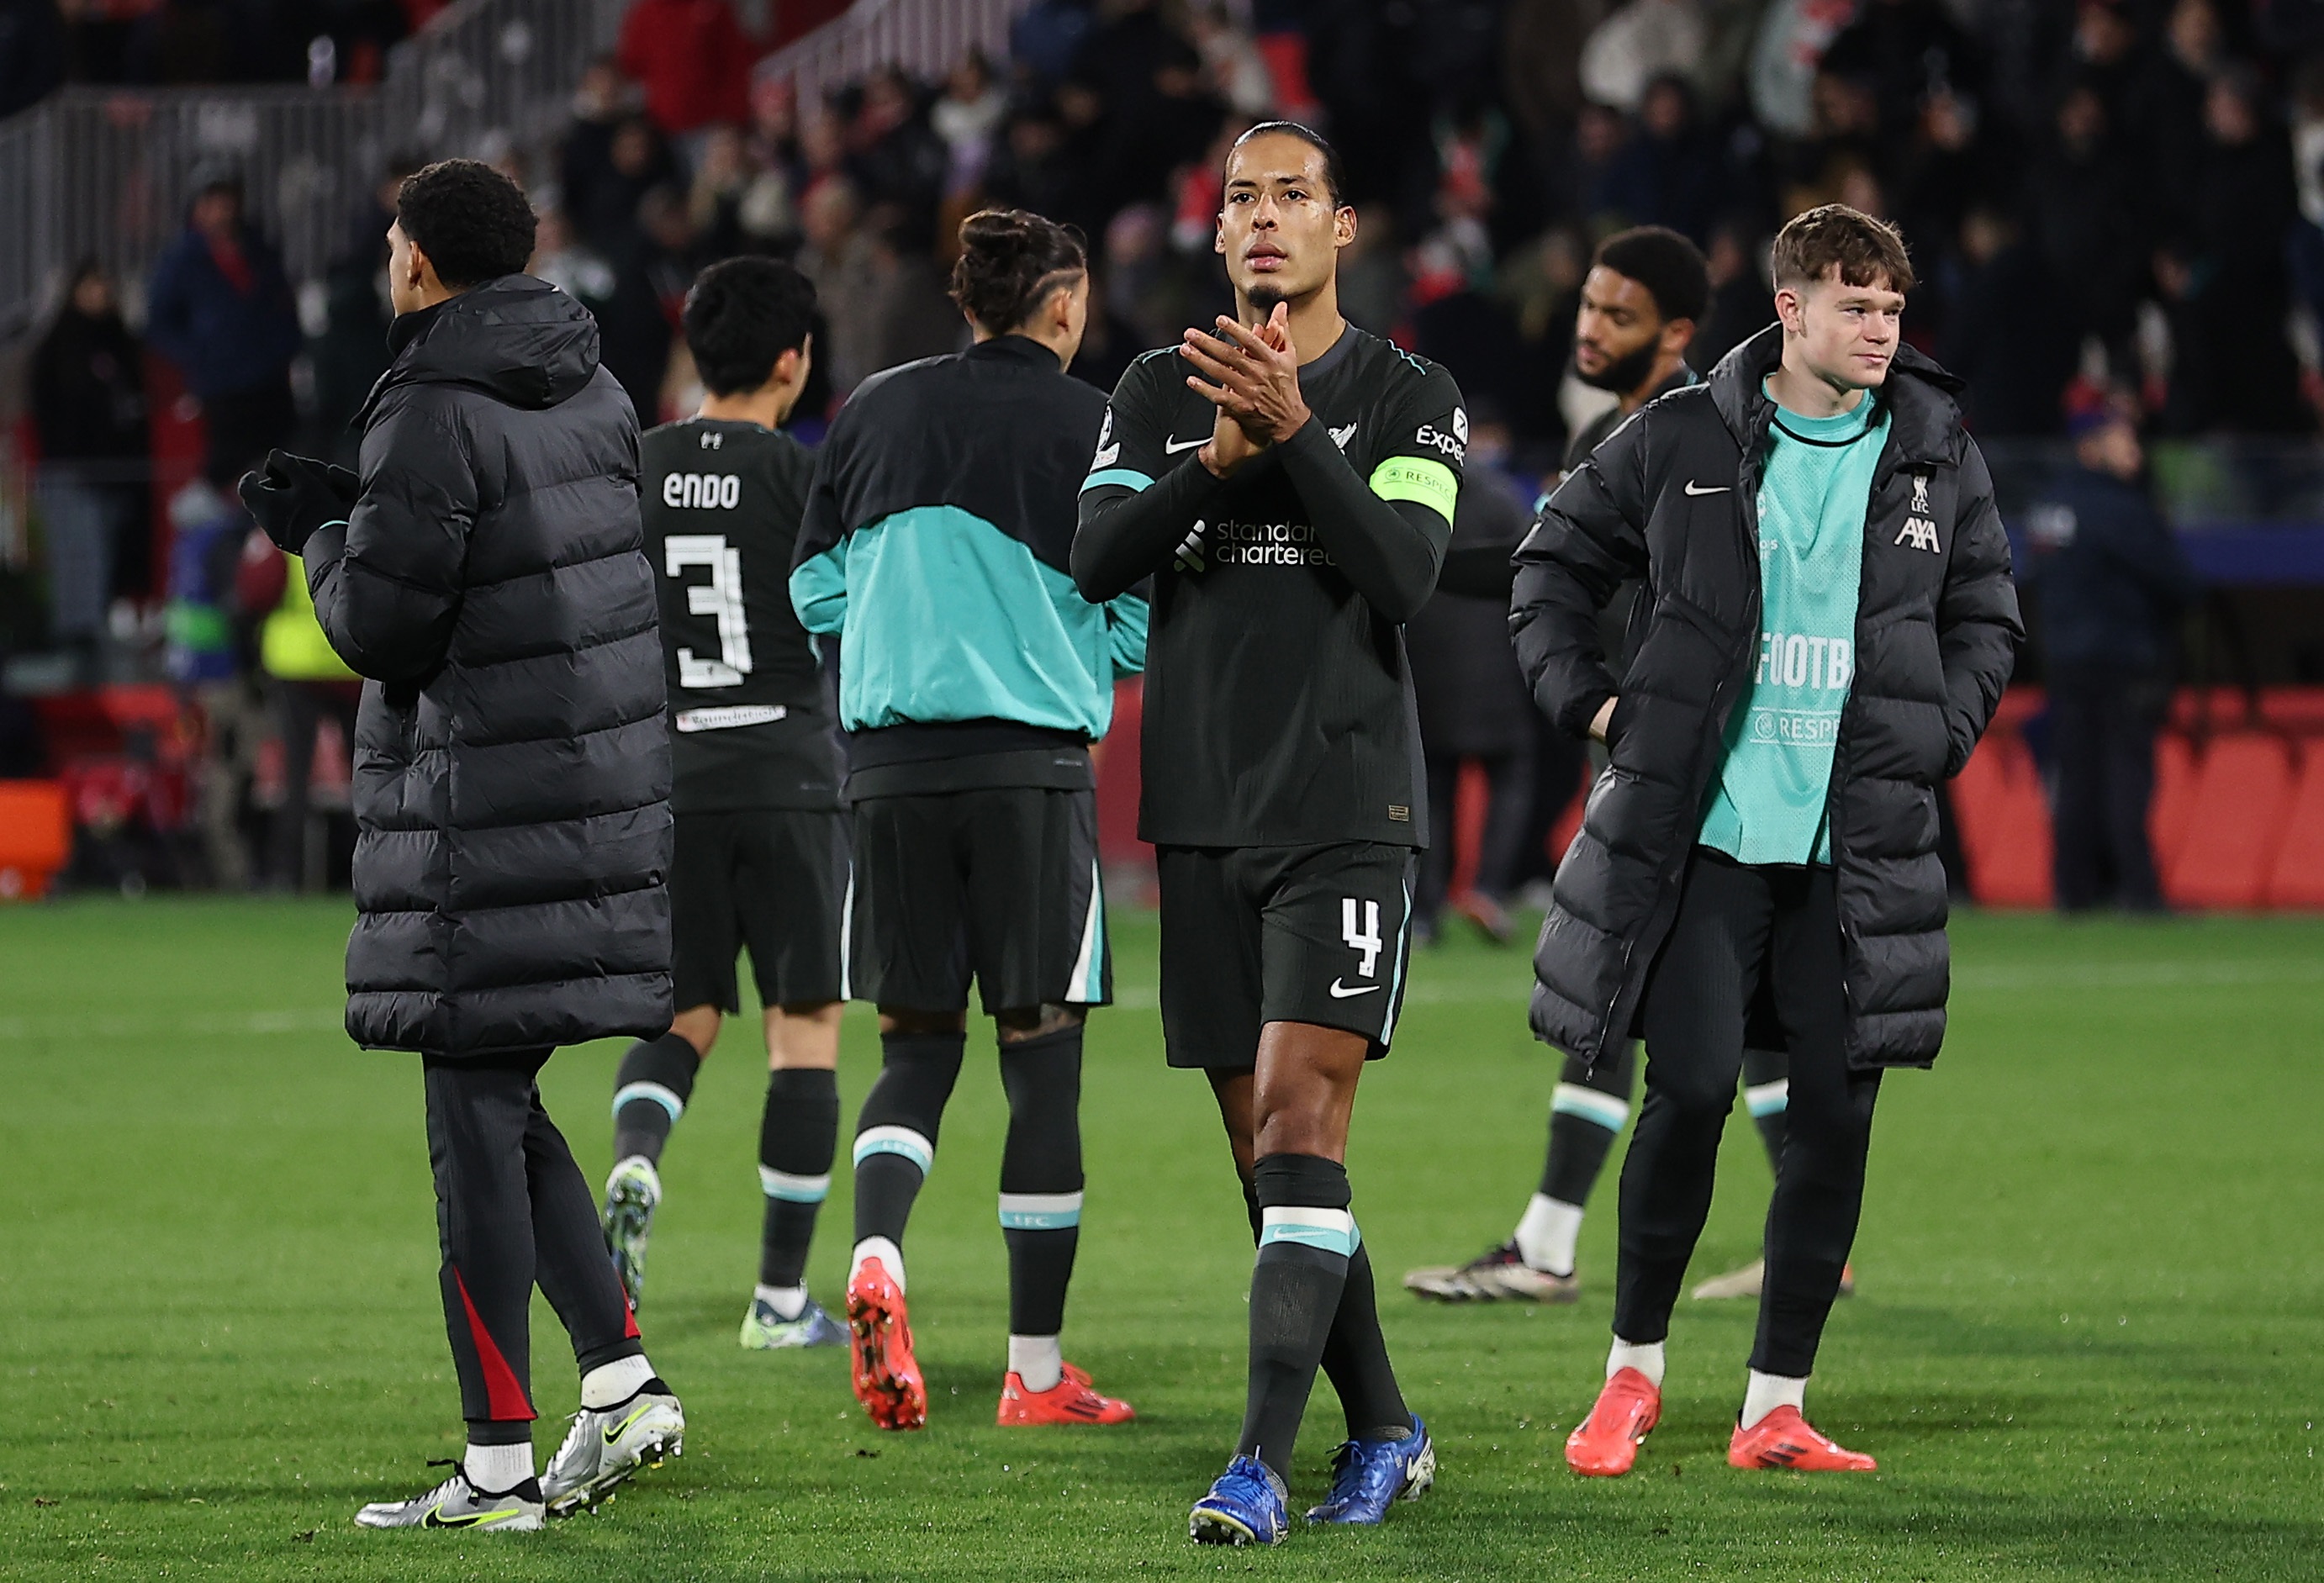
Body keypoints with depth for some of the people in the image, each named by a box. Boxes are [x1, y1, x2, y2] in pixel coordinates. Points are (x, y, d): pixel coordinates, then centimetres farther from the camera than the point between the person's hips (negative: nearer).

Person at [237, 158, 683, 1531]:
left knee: (477, 1116, -3)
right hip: (603, 788, 8)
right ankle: (623, 1382, 11)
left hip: (487, 819, -8)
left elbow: (382, 627, -15)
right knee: (507, 1109, 18)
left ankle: (500, 1465, -1)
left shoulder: (438, 415, -15)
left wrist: (323, 538, 6)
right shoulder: (594, 393, 11)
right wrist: (356, 510, 19)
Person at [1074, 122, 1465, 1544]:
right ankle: (1384, 1432, 19)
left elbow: (1406, 576, -12)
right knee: (1262, 1142, 5)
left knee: (1300, 1113, -16)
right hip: (1205, 812, 4)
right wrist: (1218, 460, -16)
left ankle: (1264, 1464, -21)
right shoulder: (1162, 393, 12)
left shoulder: (1409, 399, 2)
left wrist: (1294, 429, -22)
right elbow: (1097, 561, -2)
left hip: (1347, 808, -4)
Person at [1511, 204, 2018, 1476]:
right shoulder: (1685, 441, 0)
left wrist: (1933, 740, 6)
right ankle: (1633, 1368, 10)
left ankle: (1775, 1408, 8)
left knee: (1836, 1116, -1)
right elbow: (1554, 559, 13)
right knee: (1691, 1088, -10)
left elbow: (1984, 618, 19)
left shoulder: (1936, 458, 6)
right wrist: (1584, 696, 4)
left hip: (1857, 843, 2)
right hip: (1708, 832, -2)